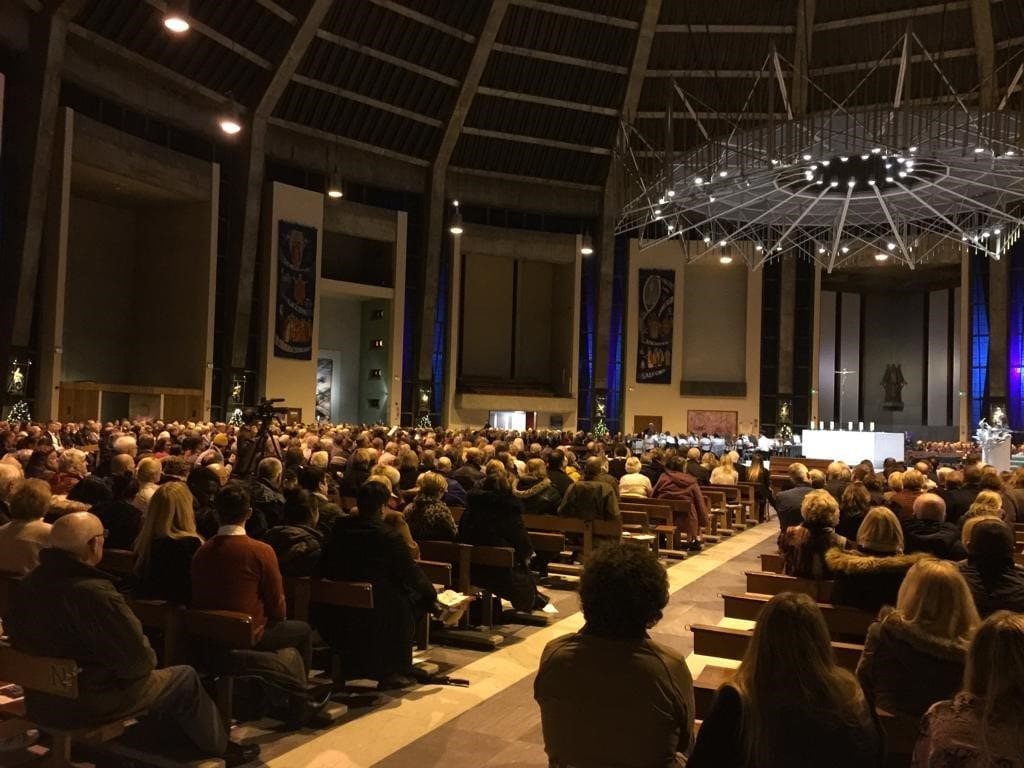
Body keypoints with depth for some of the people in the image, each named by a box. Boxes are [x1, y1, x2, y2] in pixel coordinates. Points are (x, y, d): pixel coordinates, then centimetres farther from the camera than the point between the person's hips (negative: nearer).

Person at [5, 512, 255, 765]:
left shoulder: (28, 584, -4)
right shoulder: (94, 593, -30)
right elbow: (139, 660, -27)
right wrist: (148, 659, -1)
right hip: (86, 705, -8)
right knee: (185, 677, 9)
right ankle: (219, 749, 29)